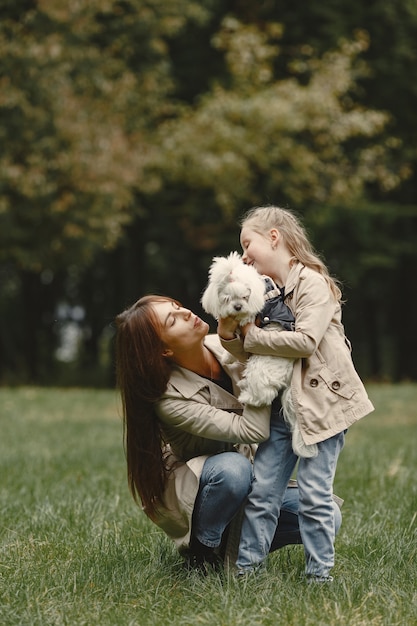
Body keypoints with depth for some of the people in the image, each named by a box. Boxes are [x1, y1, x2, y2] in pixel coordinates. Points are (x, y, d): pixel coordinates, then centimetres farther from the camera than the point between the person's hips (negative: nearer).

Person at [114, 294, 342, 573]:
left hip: (247, 485, 5)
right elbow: (253, 431, -35)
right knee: (232, 467, -39)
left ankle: (240, 540, 4)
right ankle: (201, 551, -13)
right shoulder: (171, 400, -29)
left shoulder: (224, 347, -13)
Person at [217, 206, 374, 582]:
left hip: (322, 400, -7)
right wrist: (230, 336, -6)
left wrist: (252, 336, -14)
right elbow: (255, 355, 14)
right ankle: (247, 567, 10)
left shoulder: (312, 283, -10)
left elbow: (305, 340, -23)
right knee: (261, 489, 4)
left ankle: (320, 575, 4)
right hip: (281, 406, 7)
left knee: (314, 493, -5)